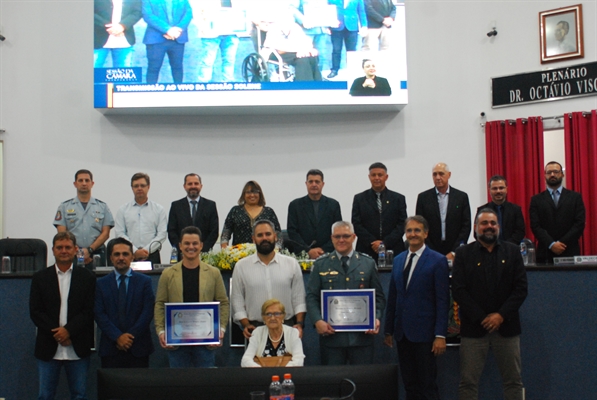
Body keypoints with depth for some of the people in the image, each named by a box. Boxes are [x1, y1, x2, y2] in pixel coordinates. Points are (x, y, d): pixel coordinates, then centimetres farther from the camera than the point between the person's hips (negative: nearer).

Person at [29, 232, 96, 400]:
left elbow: (89, 311, -2)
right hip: (48, 348, 1)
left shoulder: (87, 277, 6)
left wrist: (68, 330, -15)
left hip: (78, 349, -1)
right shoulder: (40, 278, 8)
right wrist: (56, 333, -11)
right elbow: (35, 311, 0)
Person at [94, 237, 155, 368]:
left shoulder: (145, 281, 7)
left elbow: (148, 312, -1)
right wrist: (117, 336, -12)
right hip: (111, 348, 1)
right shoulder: (101, 284, 9)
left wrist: (131, 336, -11)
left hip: (138, 348, 0)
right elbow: (99, 314, 0)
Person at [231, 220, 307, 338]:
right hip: (255, 328, 0)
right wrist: (245, 324, -5)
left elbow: (299, 298, 6)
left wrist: (299, 324, -5)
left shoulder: (292, 264, 6)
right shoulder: (241, 266, 5)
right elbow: (237, 299, 5)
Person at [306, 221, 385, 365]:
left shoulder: (368, 263, 9)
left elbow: (379, 296, 10)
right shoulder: (321, 265, 7)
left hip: (361, 335, 1)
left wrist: (376, 318, -8)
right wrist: (318, 321, -13)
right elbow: (312, 297, 3)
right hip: (331, 335, 0)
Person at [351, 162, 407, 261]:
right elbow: (356, 225, 4)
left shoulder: (398, 199, 10)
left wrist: (385, 243, -9)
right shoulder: (359, 199, 10)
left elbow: (402, 224, 4)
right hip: (366, 252, 0)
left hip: (393, 251, 0)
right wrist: (373, 242, -8)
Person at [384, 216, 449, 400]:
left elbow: (442, 301, -8)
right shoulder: (398, 260, 12)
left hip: (424, 333, -5)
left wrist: (440, 335, -13)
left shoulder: (438, 261, -4)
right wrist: (389, 331, 12)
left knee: (428, 385, -1)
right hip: (402, 333, 5)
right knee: (409, 385, 9)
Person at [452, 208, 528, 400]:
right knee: (468, 382, -1)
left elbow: (521, 288, 1)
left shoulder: (512, 251, 8)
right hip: (474, 327, -1)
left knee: (513, 381, 6)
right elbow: (458, 290, -4)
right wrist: (481, 318, -11)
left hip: (506, 326, 2)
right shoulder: (463, 253, 4)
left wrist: (502, 315, -10)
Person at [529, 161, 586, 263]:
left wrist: (562, 243, -9)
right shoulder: (536, 200, 9)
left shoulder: (575, 197, 9)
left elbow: (580, 224, 1)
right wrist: (551, 244, -13)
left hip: (570, 252, 0)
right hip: (546, 254, 0)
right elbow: (535, 226, 0)